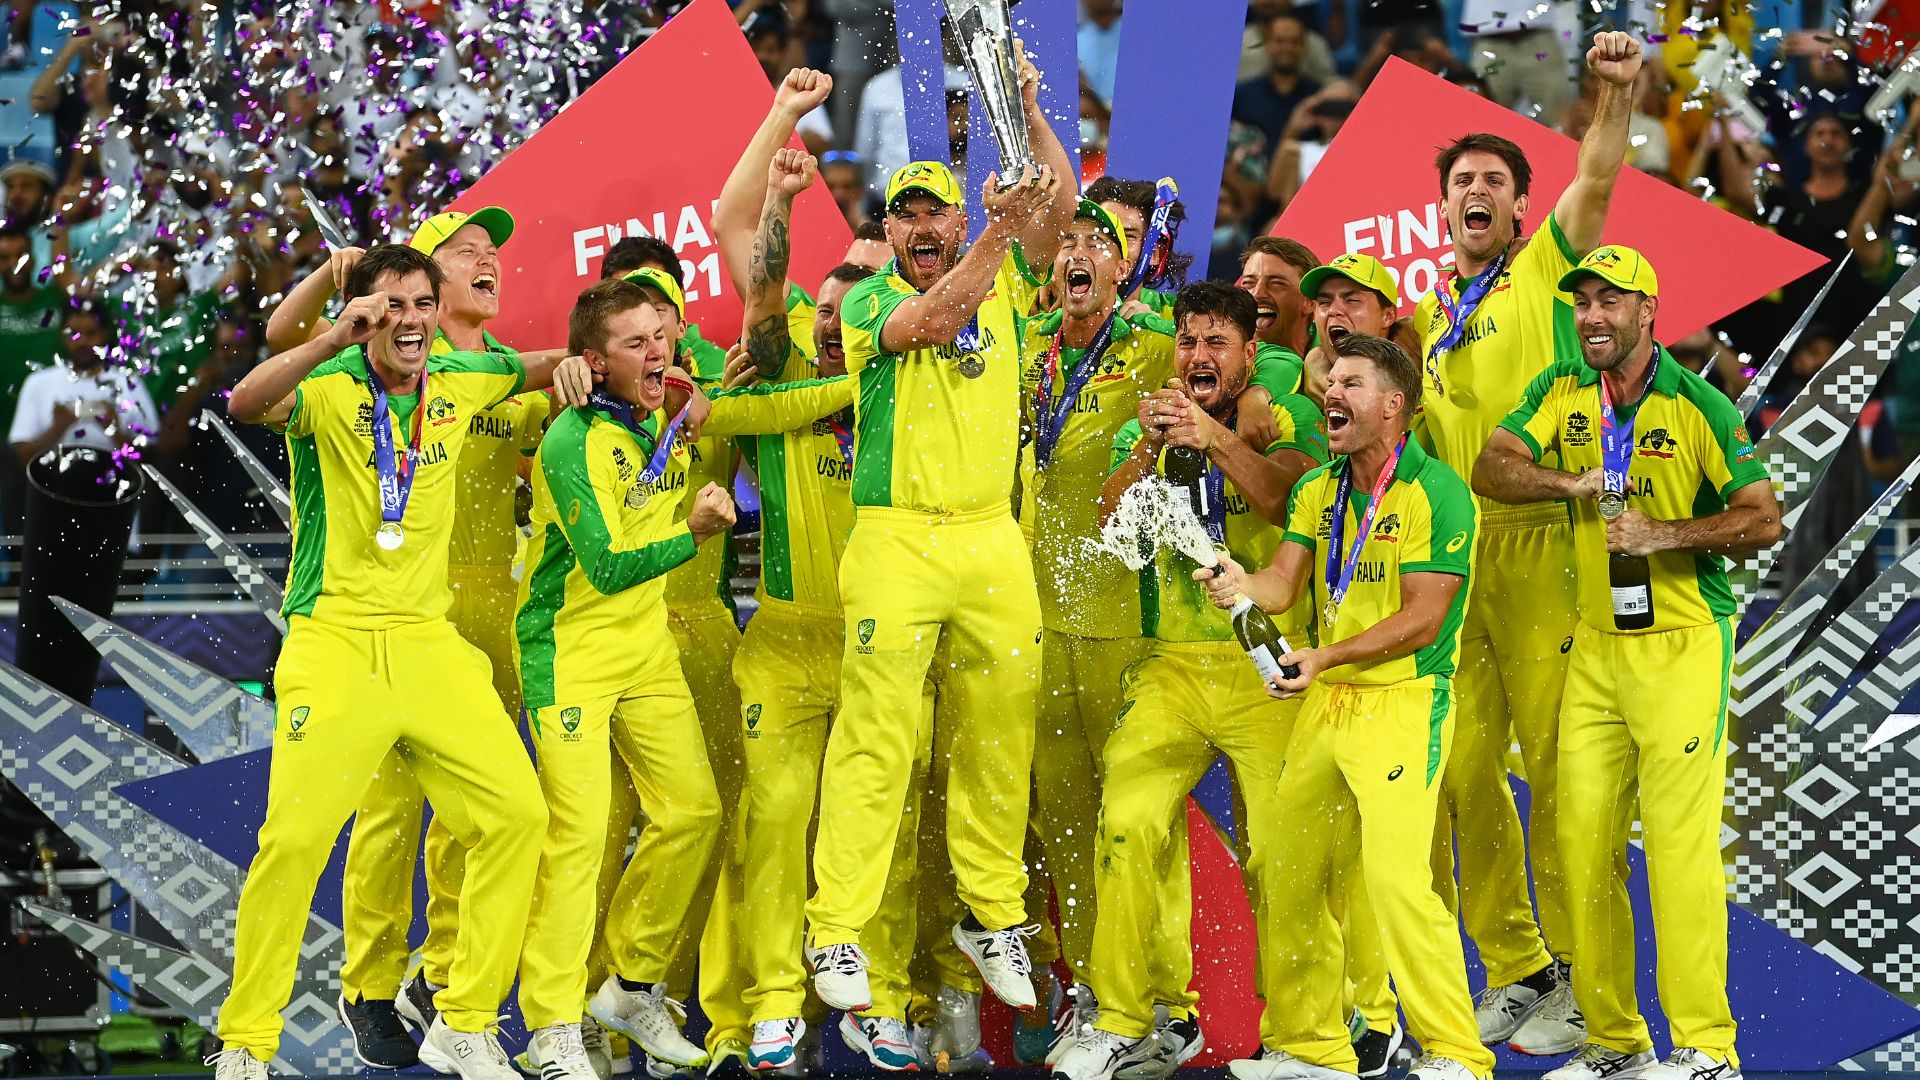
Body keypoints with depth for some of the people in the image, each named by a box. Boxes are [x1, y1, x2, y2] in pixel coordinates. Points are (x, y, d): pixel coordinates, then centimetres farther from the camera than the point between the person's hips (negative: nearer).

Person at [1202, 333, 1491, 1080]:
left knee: (1395, 877, -18)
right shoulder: (1317, 491, 11)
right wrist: (1242, 585, -19)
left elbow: (1422, 620, -15)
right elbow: (1285, 584, 4)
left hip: (1402, 703, -8)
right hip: (1324, 703, 8)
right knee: (1295, 877, 10)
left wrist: (1326, 656, -20)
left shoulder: (1435, 494, -12)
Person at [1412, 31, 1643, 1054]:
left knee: (1556, 767, -6)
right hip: (1450, 556, 6)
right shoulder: (1428, 312, 20)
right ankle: (1512, 969, 14)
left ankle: (1575, 978, -3)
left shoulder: (1542, 272, 5)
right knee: (1465, 771, 5)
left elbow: (1595, 184, -13)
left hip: (1543, 548, -6)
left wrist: (1616, 94, -26)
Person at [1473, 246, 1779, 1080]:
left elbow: (1763, 519, -10)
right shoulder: (1562, 392, 7)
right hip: (1596, 644, 6)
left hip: (1683, 644, -6)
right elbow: (1491, 469, -1)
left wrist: (1663, 534, -20)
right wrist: (1573, 484, -16)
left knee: (1679, 843, -9)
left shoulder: (1699, 406, -8)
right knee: (1585, 844, 5)